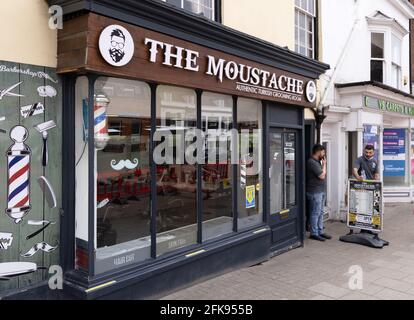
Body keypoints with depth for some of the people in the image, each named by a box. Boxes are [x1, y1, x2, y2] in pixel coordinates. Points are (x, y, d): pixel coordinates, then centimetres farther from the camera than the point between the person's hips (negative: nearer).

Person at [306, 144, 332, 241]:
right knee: (315, 213, -5)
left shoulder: (317, 162, 15)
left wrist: (323, 164, 9)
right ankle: (314, 233, 2)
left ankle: (320, 231, 21)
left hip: (321, 191, 10)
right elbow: (322, 176, -16)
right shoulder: (312, 162, -17)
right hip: (315, 192, -10)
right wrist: (324, 164, -7)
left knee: (320, 212, 13)